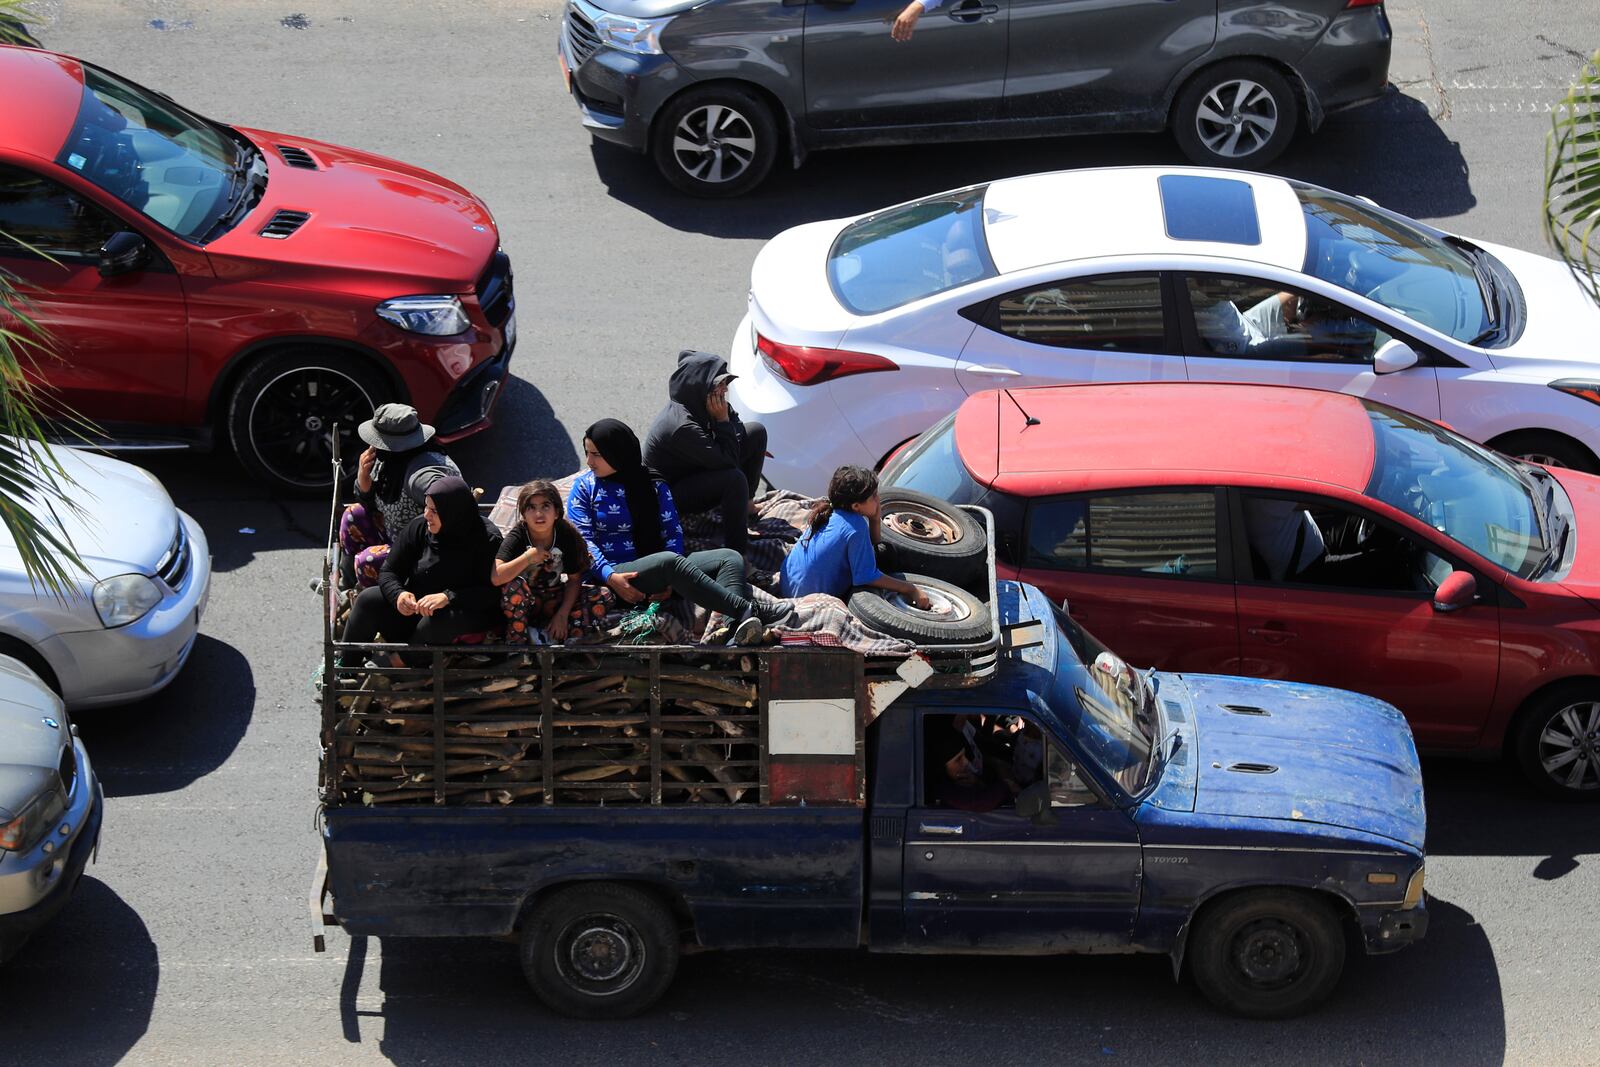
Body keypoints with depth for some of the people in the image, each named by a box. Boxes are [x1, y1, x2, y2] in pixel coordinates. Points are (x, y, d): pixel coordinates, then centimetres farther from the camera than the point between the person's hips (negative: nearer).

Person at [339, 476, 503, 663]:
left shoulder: (486, 539, -13)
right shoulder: (419, 527, 0)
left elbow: (492, 592, -21)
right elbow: (388, 572, 3)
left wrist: (448, 597, -33)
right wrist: (398, 594, -20)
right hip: (415, 608, 5)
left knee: (436, 623, -37)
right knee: (369, 599, -16)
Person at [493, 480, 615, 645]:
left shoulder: (567, 536, -11)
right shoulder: (517, 537, -19)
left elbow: (574, 579, -4)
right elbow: (495, 578, -31)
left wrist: (563, 614, -15)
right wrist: (528, 558, -35)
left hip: (553, 601, 4)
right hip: (524, 603, -4)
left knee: (605, 597, -15)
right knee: (514, 585, -37)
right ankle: (517, 641, -23)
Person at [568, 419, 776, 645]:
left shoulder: (653, 484, 16)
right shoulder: (584, 487, 9)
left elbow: (673, 532, 8)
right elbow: (584, 540, -2)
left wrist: (671, 580, -10)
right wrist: (610, 577, -21)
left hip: (660, 570, 5)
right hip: (617, 571, -5)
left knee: (730, 558, -17)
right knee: (670, 561, -36)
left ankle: (738, 629, -48)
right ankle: (745, 609, -48)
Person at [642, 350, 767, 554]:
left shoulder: (694, 404, -10)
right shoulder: (682, 427, -36)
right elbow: (727, 461, -30)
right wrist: (723, 420, -28)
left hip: (694, 472, 9)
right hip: (670, 491, -9)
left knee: (756, 431, 2)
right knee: (734, 479, -37)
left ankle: (746, 503, 17)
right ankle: (737, 551, -26)